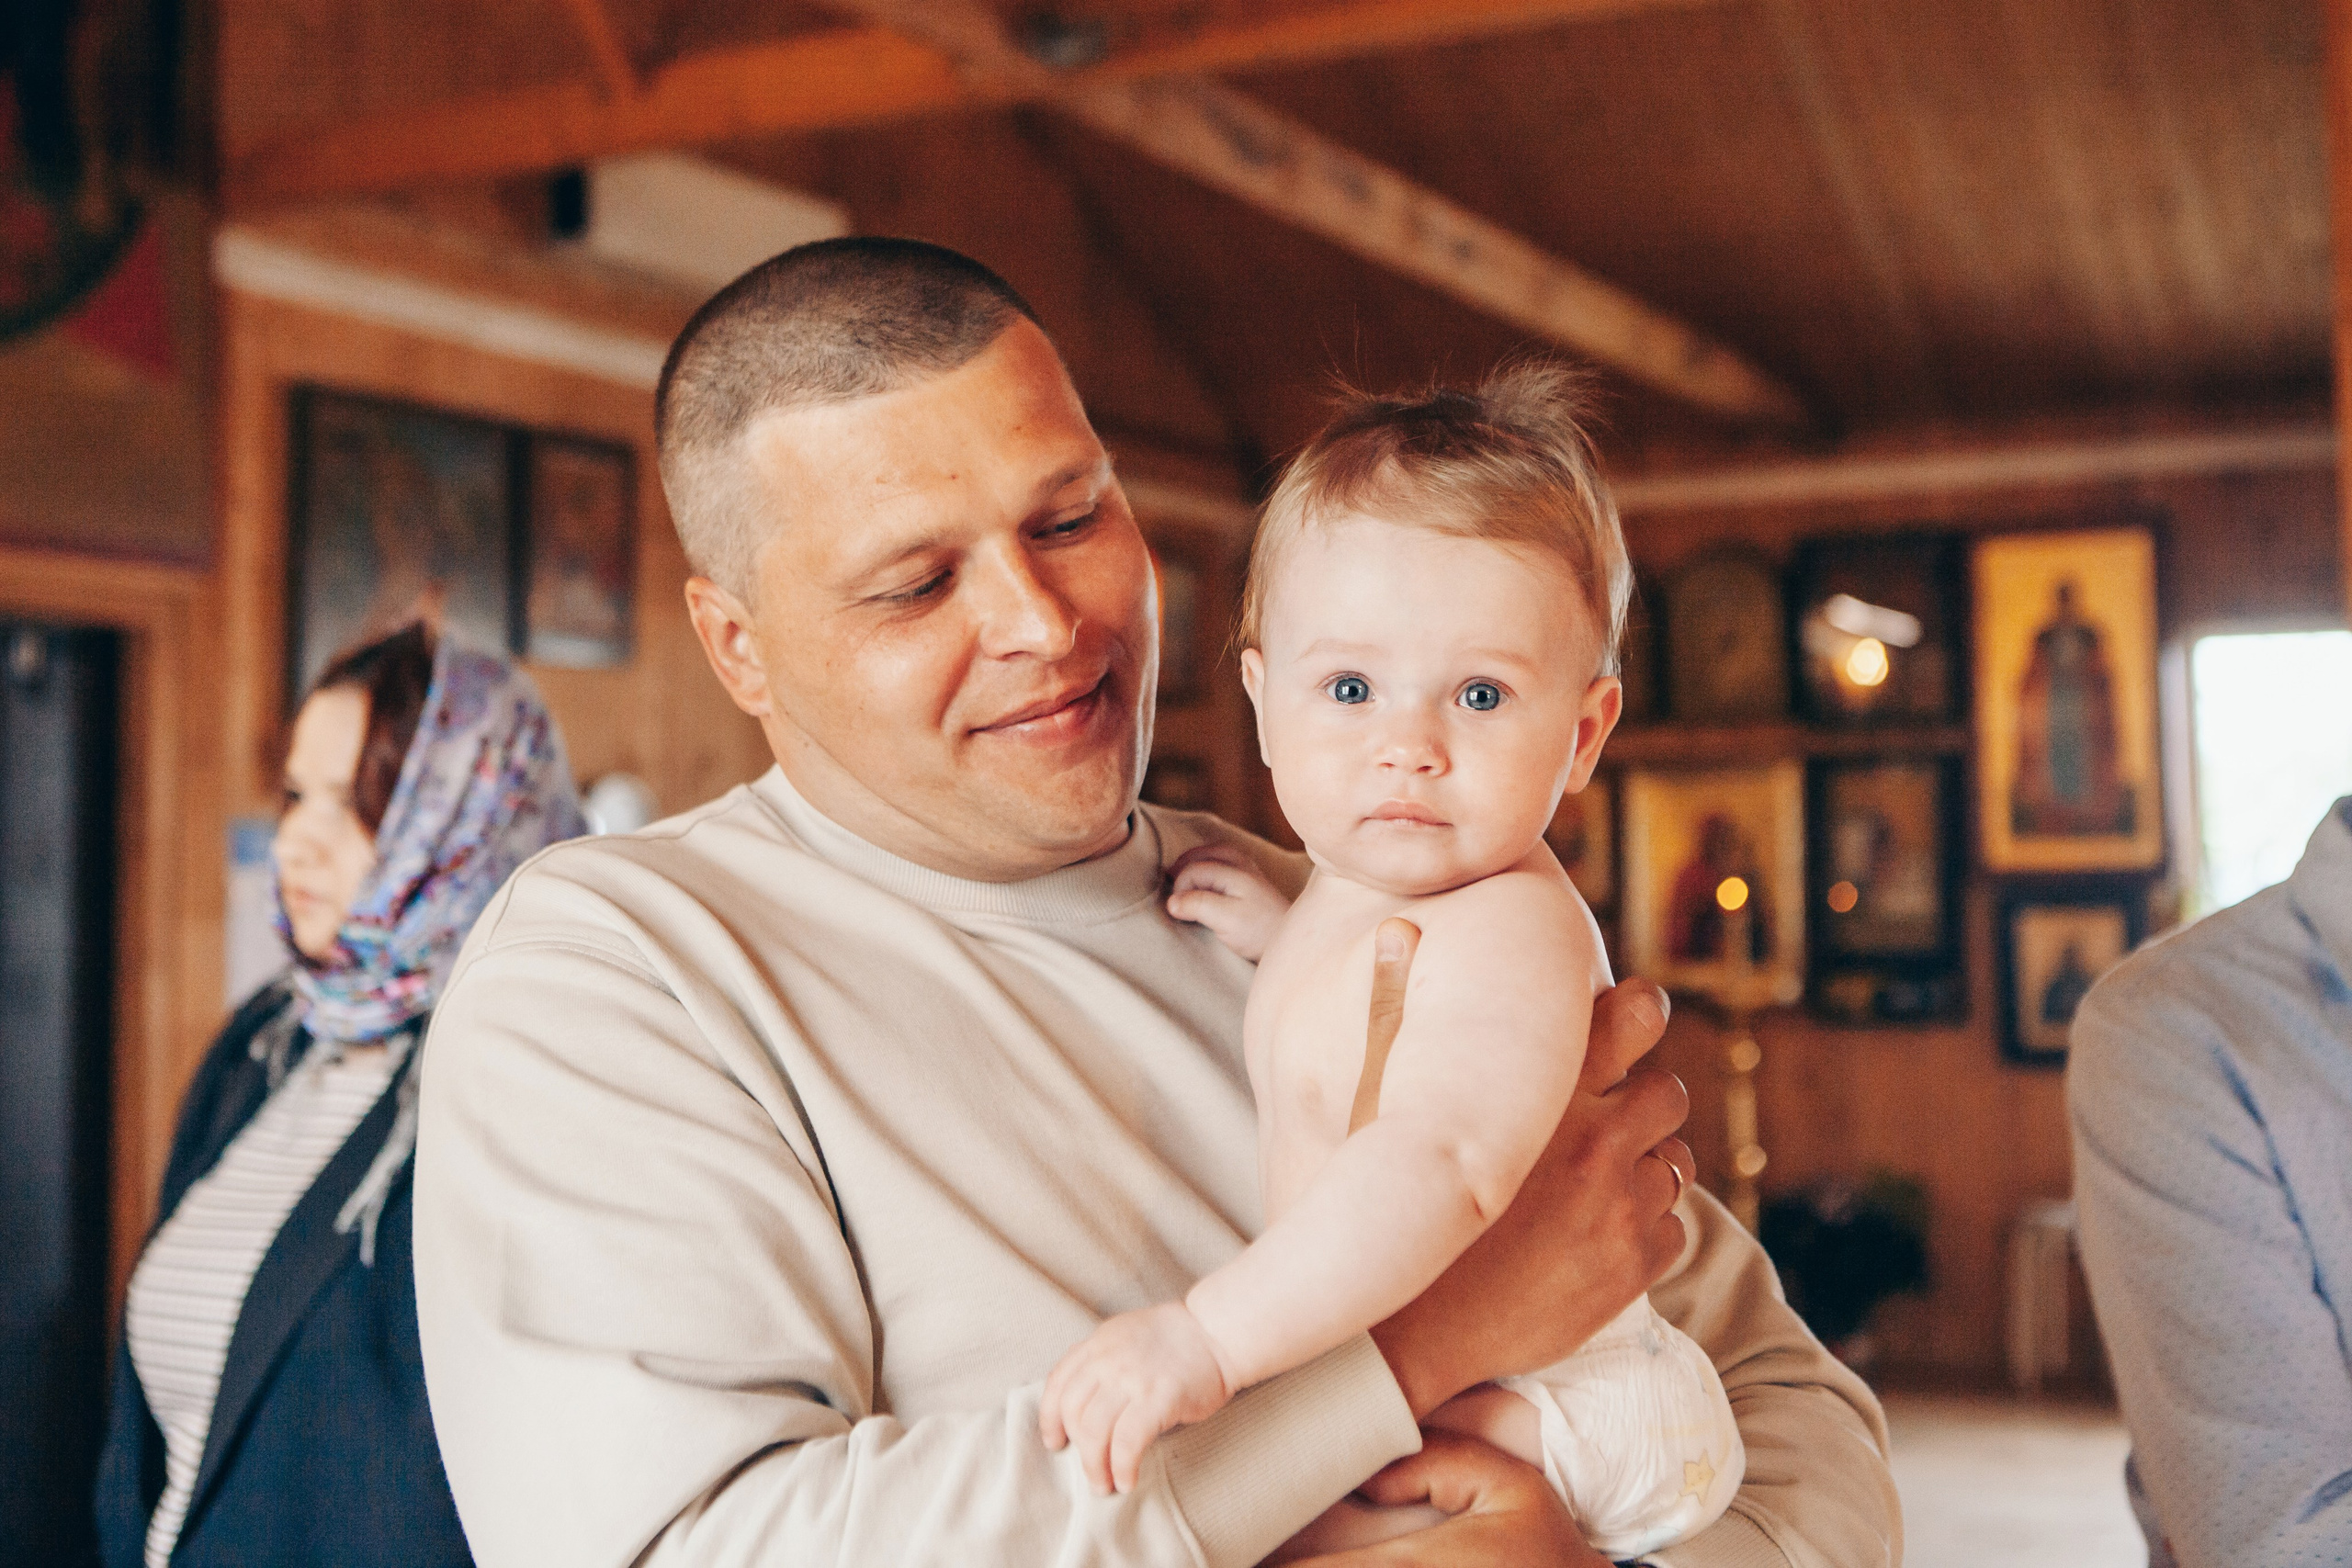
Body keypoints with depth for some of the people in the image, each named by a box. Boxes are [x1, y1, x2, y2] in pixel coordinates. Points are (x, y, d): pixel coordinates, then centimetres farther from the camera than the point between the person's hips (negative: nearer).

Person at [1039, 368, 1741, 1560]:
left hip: (1550, 1422, -9)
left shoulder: (1507, 934, -24)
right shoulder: (1366, 892, 7)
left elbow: (1442, 1164, -40)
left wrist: (1209, 1336, -45)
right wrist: (1282, 933, 14)